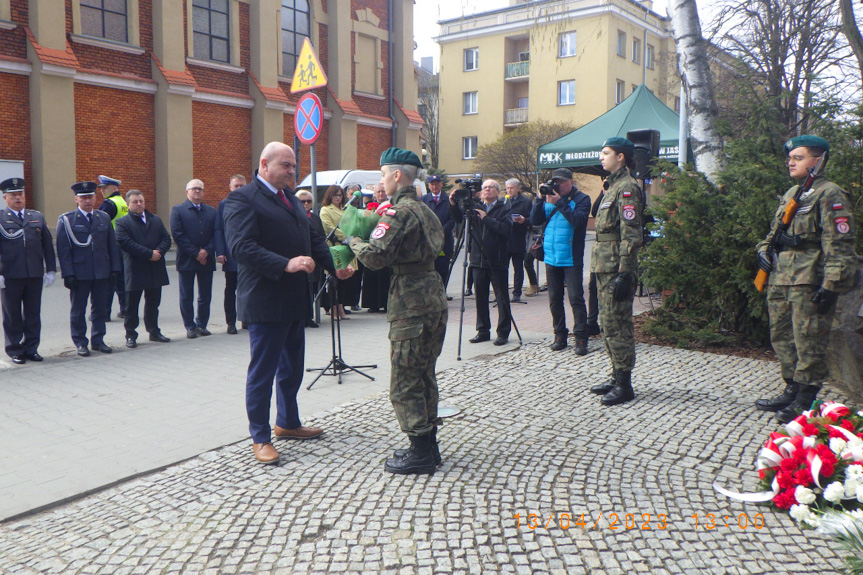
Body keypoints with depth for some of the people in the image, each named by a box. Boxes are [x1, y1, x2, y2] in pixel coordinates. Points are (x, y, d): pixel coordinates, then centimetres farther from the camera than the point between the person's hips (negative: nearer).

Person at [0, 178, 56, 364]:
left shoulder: (37, 217, 12)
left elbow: (48, 245, 12)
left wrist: (51, 270, 7)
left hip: (35, 274, 3)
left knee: (33, 314, 8)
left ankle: (31, 348, 18)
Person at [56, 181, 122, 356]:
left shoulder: (104, 218, 10)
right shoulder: (66, 220, -2)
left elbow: (112, 245, 10)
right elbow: (63, 250, -6)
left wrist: (114, 269, 4)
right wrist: (68, 274, -12)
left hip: (102, 273, 3)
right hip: (79, 274, -3)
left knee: (100, 309, 8)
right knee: (78, 310, 6)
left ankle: (98, 340, 19)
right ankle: (80, 343, 16)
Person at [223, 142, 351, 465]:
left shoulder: (290, 198, 15)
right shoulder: (242, 199, -12)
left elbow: (312, 238, 16)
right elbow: (241, 247, -23)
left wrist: (334, 265, 0)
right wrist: (286, 264, -31)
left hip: (295, 301, 9)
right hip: (265, 302, -9)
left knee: (292, 368, 20)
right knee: (262, 371, 2)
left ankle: (287, 423, 37)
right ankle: (260, 438, 15)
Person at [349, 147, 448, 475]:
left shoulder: (399, 211, -13)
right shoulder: (425, 210, 15)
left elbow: (376, 256, -22)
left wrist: (355, 242, -1)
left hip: (410, 303, -10)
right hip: (433, 295, 10)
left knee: (405, 381, 0)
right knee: (424, 376, 17)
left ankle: (420, 453, 8)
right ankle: (429, 445, 26)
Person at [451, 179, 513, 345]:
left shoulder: (503, 210, 0)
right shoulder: (476, 209, 11)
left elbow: (507, 229, -15)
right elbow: (460, 219, 6)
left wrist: (486, 219, -16)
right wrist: (454, 205, -10)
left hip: (497, 261, -4)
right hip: (479, 260, 4)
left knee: (502, 297, 1)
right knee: (480, 296, 10)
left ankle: (503, 332, 9)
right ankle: (483, 330, 20)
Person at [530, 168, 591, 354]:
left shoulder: (581, 199, -2)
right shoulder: (550, 198, 11)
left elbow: (577, 220, -19)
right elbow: (536, 220, 3)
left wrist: (559, 202, -19)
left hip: (571, 259, -5)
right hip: (551, 258, 5)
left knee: (576, 299, -6)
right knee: (554, 300, 9)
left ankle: (581, 339, -2)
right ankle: (560, 335, 19)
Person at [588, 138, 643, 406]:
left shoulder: (627, 187, -12)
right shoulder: (613, 186, 19)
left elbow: (631, 236, -19)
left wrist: (624, 274, -23)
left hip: (616, 270, -10)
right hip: (604, 268, 10)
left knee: (617, 326, -6)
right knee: (608, 325, 14)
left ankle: (624, 385, 1)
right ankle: (617, 377, 24)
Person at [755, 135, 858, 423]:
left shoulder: (830, 195, -8)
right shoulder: (791, 194, 18)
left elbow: (839, 246, -14)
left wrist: (831, 286, -19)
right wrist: (764, 250, 8)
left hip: (809, 283, -9)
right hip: (780, 280, 9)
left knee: (808, 343, -2)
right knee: (782, 339, 15)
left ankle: (805, 401, 7)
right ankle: (792, 391, 28)